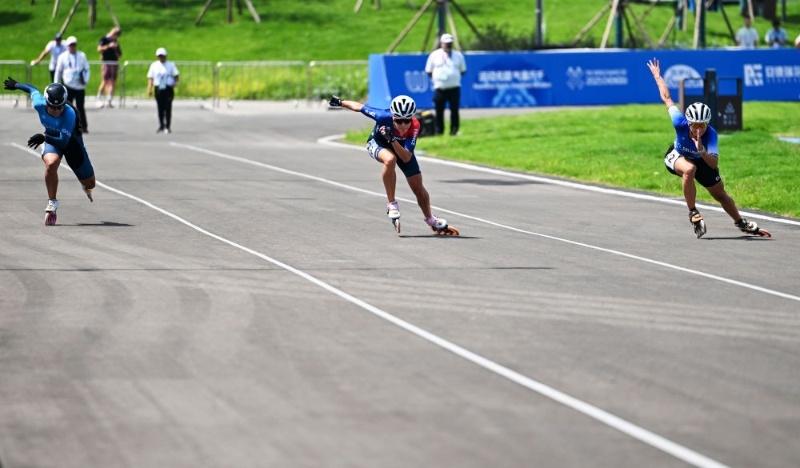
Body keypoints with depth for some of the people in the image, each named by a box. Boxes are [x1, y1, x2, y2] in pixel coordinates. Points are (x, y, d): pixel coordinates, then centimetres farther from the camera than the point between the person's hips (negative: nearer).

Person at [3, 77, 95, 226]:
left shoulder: (70, 114, -39)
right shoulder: (40, 104, -27)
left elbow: (63, 141, -46)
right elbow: (33, 89, -3)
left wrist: (44, 138, -60)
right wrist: (16, 85, 16)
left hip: (71, 141, -2)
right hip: (50, 139, 2)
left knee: (89, 184, 10)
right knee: (51, 163, -35)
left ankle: (87, 188, 53)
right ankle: (52, 204, -20)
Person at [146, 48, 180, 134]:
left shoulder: (171, 65, 4)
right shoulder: (154, 65, 8)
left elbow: (176, 75, 2)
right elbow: (150, 78, 7)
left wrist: (174, 83, -15)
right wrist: (149, 89, -2)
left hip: (168, 88, -2)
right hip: (158, 88, 2)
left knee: (168, 108, -4)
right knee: (160, 108, 5)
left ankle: (168, 127, 1)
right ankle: (161, 126, 15)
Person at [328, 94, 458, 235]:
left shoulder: (415, 126, -36)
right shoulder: (384, 116, -40)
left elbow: (406, 158, -39)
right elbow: (360, 107, -23)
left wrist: (393, 140, -53)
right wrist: (340, 102, -8)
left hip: (401, 146, 2)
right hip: (377, 143, -2)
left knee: (418, 187, 4)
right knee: (390, 160, -38)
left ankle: (431, 221, 30)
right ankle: (391, 204, -21)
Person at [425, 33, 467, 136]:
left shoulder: (458, 55, 9)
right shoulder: (434, 55, 6)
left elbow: (463, 70, 15)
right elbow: (429, 71, 10)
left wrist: (455, 77, 4)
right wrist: (437, 78, 2)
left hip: (454, 88, 1)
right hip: (439, 88, -1)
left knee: (454, 110, -4)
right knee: (439, 111, 1)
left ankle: (454, 131, 2)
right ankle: (439, 131, 9)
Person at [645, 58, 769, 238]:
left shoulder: (711, 134, -38)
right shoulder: (680, 123, -38)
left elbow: (714, 164, -45)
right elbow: (667, 98, -22)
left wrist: (702, 151, -63)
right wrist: (657, 76, -13)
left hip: (702, 159, 1)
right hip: (677, 156, -1)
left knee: (720, 194, 9)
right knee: (690, 169, -38)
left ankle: (741, 223, 34)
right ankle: (693, 214, -22)